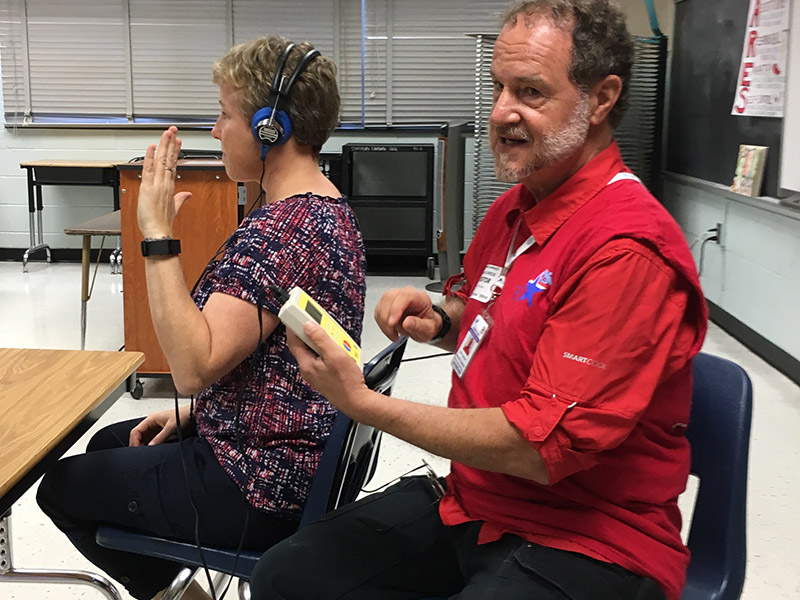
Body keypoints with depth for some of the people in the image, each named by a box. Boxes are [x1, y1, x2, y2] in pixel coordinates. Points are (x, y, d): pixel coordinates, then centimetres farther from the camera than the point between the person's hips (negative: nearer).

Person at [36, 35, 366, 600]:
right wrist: (196, 412, 11)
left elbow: (195, 365, -31)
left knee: (60, 487, 10)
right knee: (108, 443, 27)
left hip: (261, 489, -10)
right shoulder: (329, 208, 6)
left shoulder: (280, 228, -27)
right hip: (301, 453, 10)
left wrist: (158, 234, -28)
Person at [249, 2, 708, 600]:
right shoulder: (515, 208, 7)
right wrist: (439, 320, 1)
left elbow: (543, 447, -23)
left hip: (586, 545, -8)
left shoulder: (628, 250, -22)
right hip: (472, 499, 8)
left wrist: (364, 403, -20)